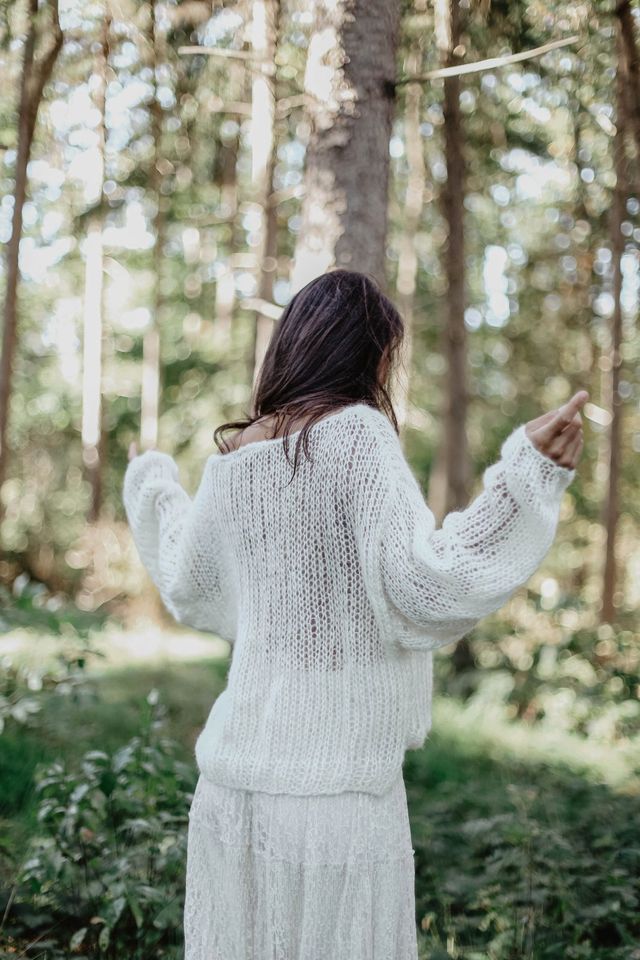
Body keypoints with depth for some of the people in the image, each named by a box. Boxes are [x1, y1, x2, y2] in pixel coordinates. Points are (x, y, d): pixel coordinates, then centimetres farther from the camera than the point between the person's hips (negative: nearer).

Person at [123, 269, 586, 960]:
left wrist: (153, 487, 37)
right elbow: (423, 586, -20)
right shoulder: (355, 433, -11)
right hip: (333, 791, -6)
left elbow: (188, 592, 21)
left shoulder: (233, 454, 8)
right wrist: (528, 471, -24)